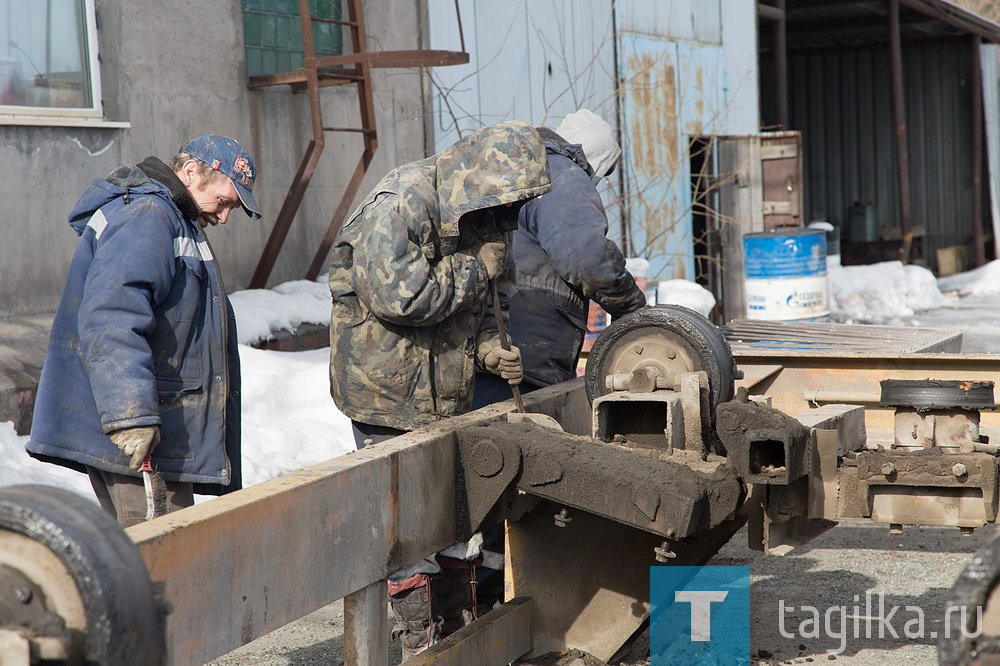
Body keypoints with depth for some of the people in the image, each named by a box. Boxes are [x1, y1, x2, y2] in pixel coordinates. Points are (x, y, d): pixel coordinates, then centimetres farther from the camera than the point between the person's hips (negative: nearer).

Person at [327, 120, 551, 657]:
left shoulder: (483, 215, 8)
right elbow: (399, 296, -29)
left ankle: (453, 636, 28)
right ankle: (422, 647, 7)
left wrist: (488, 349, -3)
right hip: (389, 392, -8)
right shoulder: (398, 204, -19)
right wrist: (477, 267, -19)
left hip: (447, 393, 8)